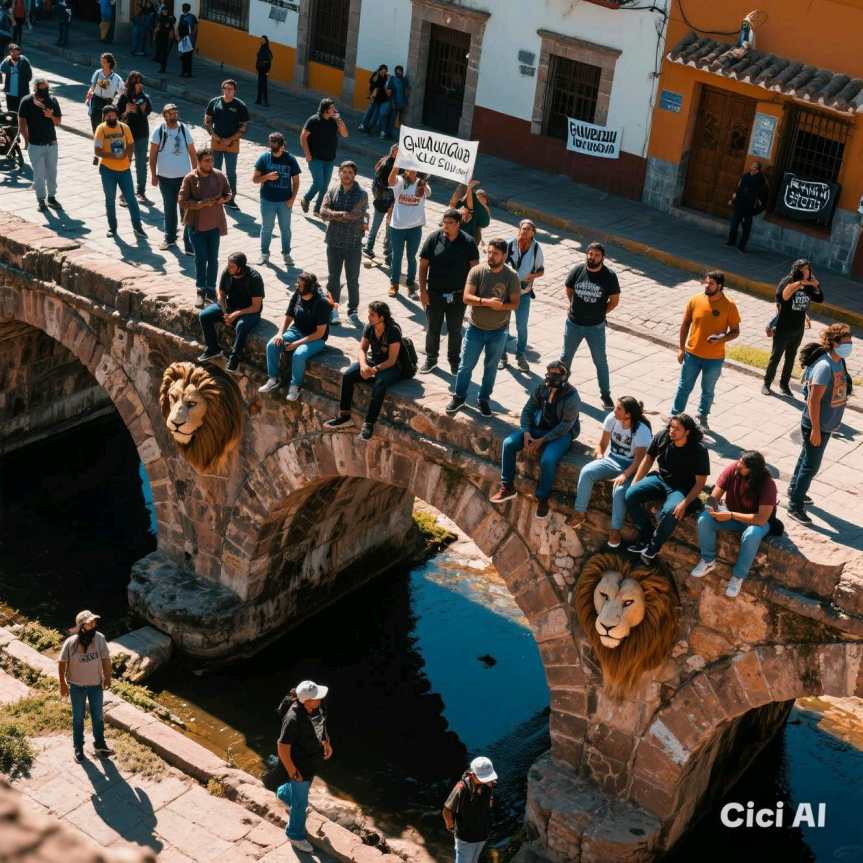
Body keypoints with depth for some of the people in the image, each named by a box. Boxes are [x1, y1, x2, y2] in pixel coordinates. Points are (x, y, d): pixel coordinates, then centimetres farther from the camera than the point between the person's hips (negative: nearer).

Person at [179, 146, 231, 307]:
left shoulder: (219, 176, -2)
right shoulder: (190, 178, -11)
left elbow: (228, 193, 11)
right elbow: (182, 201, -13)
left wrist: (222, 199, -12)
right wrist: (202, 204, -24)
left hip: (215, 224, 3)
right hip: (196, 226, -3)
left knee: (213, 258, 9)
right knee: (200, 258, 0)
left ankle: (211, 289, 22)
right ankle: (200, 291, 10)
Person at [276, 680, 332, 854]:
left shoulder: (316, 707, -16)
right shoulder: (294, 719, -39)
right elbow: (282, 746, -29)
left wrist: (327, 743, 15)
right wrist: (291, 771, -20)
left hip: (313, 758, 8)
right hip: (300, 763, -8)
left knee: (305, 785, 35)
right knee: (300, 802, 12)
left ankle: (284, 793, 66)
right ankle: (296, 835, 35)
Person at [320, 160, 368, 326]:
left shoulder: (361, 195, -5)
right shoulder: (332, 192, 2)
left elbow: (355, 215, -17)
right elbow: (323, 212, -10)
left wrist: (334, 215, -11)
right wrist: (345, 215, -16)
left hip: (353, 244, -2)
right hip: (334, 242, 2)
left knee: (353, 280, 5)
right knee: (333, 277, 9)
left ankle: (353, 311, 15)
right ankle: (332, 310, 20)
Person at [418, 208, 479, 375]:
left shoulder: (468, 242, -7)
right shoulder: (434, 238, -6)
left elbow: (474, 268, -2)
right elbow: (423, 266, -2)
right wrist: (422, 290, -6)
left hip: (458, 296, 0)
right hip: (434, 293, 0)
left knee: (455, 330, 13)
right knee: (432, 329, 12)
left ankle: (454, 361, 30)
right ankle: (431, 359, 29)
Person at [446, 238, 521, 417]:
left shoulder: (511, 276, -11)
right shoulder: (477, 271, -11)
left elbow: (515, 303, -11)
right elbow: (467, 297, -17)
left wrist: (500, 306, -29)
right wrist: (487, 302, -31)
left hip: (498, 331, 0)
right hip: (476, 328, 0)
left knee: (491, 368, 15)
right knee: (465, 365, 9)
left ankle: (483, 400, 31)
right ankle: (459, 397, 27)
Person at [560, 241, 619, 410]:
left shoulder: (609, 276, -14)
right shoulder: (577, 270, -9)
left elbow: (614, 301, -4)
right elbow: (569, 290, 8)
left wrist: (599, 313, -2)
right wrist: (577, 308, 5)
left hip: (596, 327, -2)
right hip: (573, 324, 2)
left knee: (600, 361, 7)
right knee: (566, 356, 18)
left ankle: (606, 395, 19)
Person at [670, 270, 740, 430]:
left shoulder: (729, 306, -13)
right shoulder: (695, 300, -8)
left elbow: (735, 331, -6)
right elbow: (685, 325, 2)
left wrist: (721, 338, -24)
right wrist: (682, 348, 1)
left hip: (714, 359, -1)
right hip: (692, 355, 1)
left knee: (708, 390, 16)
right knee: (684, 387, 13)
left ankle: (702, 417, 36)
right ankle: (675, 416, 27)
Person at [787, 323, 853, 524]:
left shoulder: (839, 362, 0)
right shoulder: (824, 366, -28)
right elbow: (814, 400, -26)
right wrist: (815, 429, -23)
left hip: (828, 424, 9)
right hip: (816, 425, -9)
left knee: (807, 457, 24)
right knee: (811, 465, -1)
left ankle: (795, 490, 42)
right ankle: (795, 506, 9)